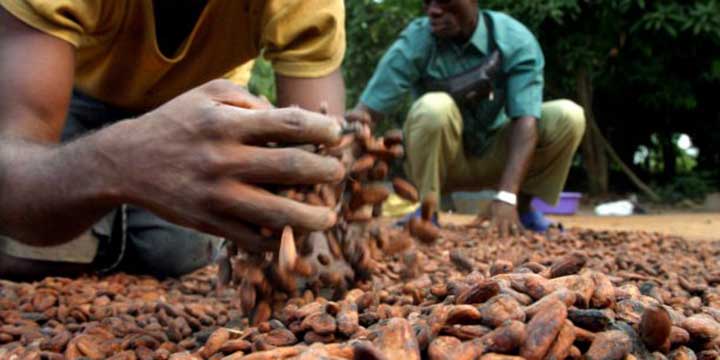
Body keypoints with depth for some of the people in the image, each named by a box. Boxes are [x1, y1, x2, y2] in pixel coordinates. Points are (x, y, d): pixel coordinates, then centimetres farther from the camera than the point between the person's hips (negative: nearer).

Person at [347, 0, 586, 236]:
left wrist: (506, 197, -41)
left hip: (493, 157, 2)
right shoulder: (414, 43, -19)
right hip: (439, 160, -2)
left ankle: (522, 208, -1)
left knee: (568, 116, -21)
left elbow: (526, 120, -28)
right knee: (434, 107, -34)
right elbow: (365, 112, -25)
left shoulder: (515, 41, -18)